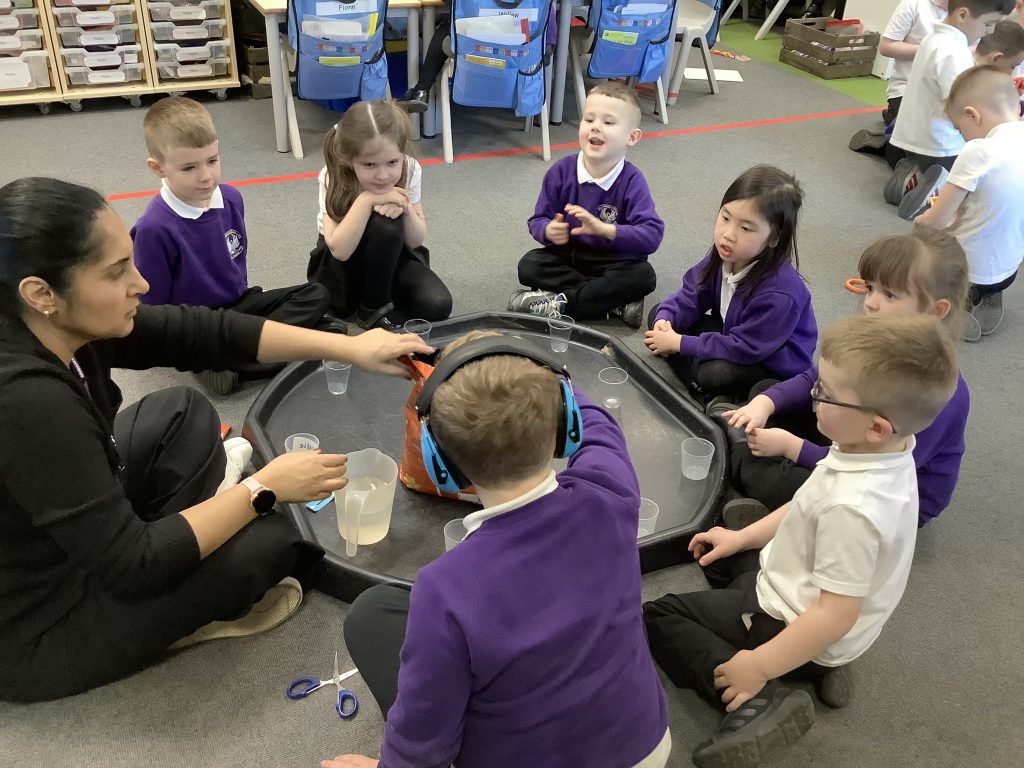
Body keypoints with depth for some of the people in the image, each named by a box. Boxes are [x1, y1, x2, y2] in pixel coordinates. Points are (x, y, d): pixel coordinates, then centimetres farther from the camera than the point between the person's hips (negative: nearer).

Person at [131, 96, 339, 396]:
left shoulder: (231, 198, -4)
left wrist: (241, 291, 10)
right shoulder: (154, 228, -23)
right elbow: (154, 307, -14)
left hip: (238, 303, 8)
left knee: (317, 295, -5)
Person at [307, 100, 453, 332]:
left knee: (437, 305, -24)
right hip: (342, 259, -2)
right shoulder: (333, 177, -26)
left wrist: (406, 209, -33)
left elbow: (417, 240, -12)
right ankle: (374, 308, -16)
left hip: (392, 254, 3)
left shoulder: (410, 171, -19)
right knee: (385, 224, -36)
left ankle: (372, 293, 3)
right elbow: (339, 250, -33)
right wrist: (366, 200, -40)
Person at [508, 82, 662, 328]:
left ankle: (562, 302, -27)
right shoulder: (561, 171, -9)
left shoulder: (632, 181, -17)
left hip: (613, 261, -2)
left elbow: (652, 236, -26)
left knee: (643, 276, -30)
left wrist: (604, 229, -38)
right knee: (529, 265, -23)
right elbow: (538, 220, -3)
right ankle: (615, 302, -26)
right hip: (567, 255, 3)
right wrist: (549, 231, -28)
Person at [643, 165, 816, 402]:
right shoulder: (725, 255, -14)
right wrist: (665, 319, -20)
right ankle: (703, 391, -12)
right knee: (658, 317, 0)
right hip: (732, 332, 8)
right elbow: (692, 294, 0)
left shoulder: (779, 292, -36)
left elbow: (745, 349, -30)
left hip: (774, 364, -8)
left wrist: (680, 343, -26)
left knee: (716, 373, -36)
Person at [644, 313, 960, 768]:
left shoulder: (852, 507, -38)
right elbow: (806, 511, 7)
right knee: (720, 556, 29)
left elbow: (835, 616, -31)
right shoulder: (884, 453, -11)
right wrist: (742, 537, 10)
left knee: (659, 618, -2)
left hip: (790, 616, -8)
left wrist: (758, 667, -22)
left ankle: (760, 702, -14)